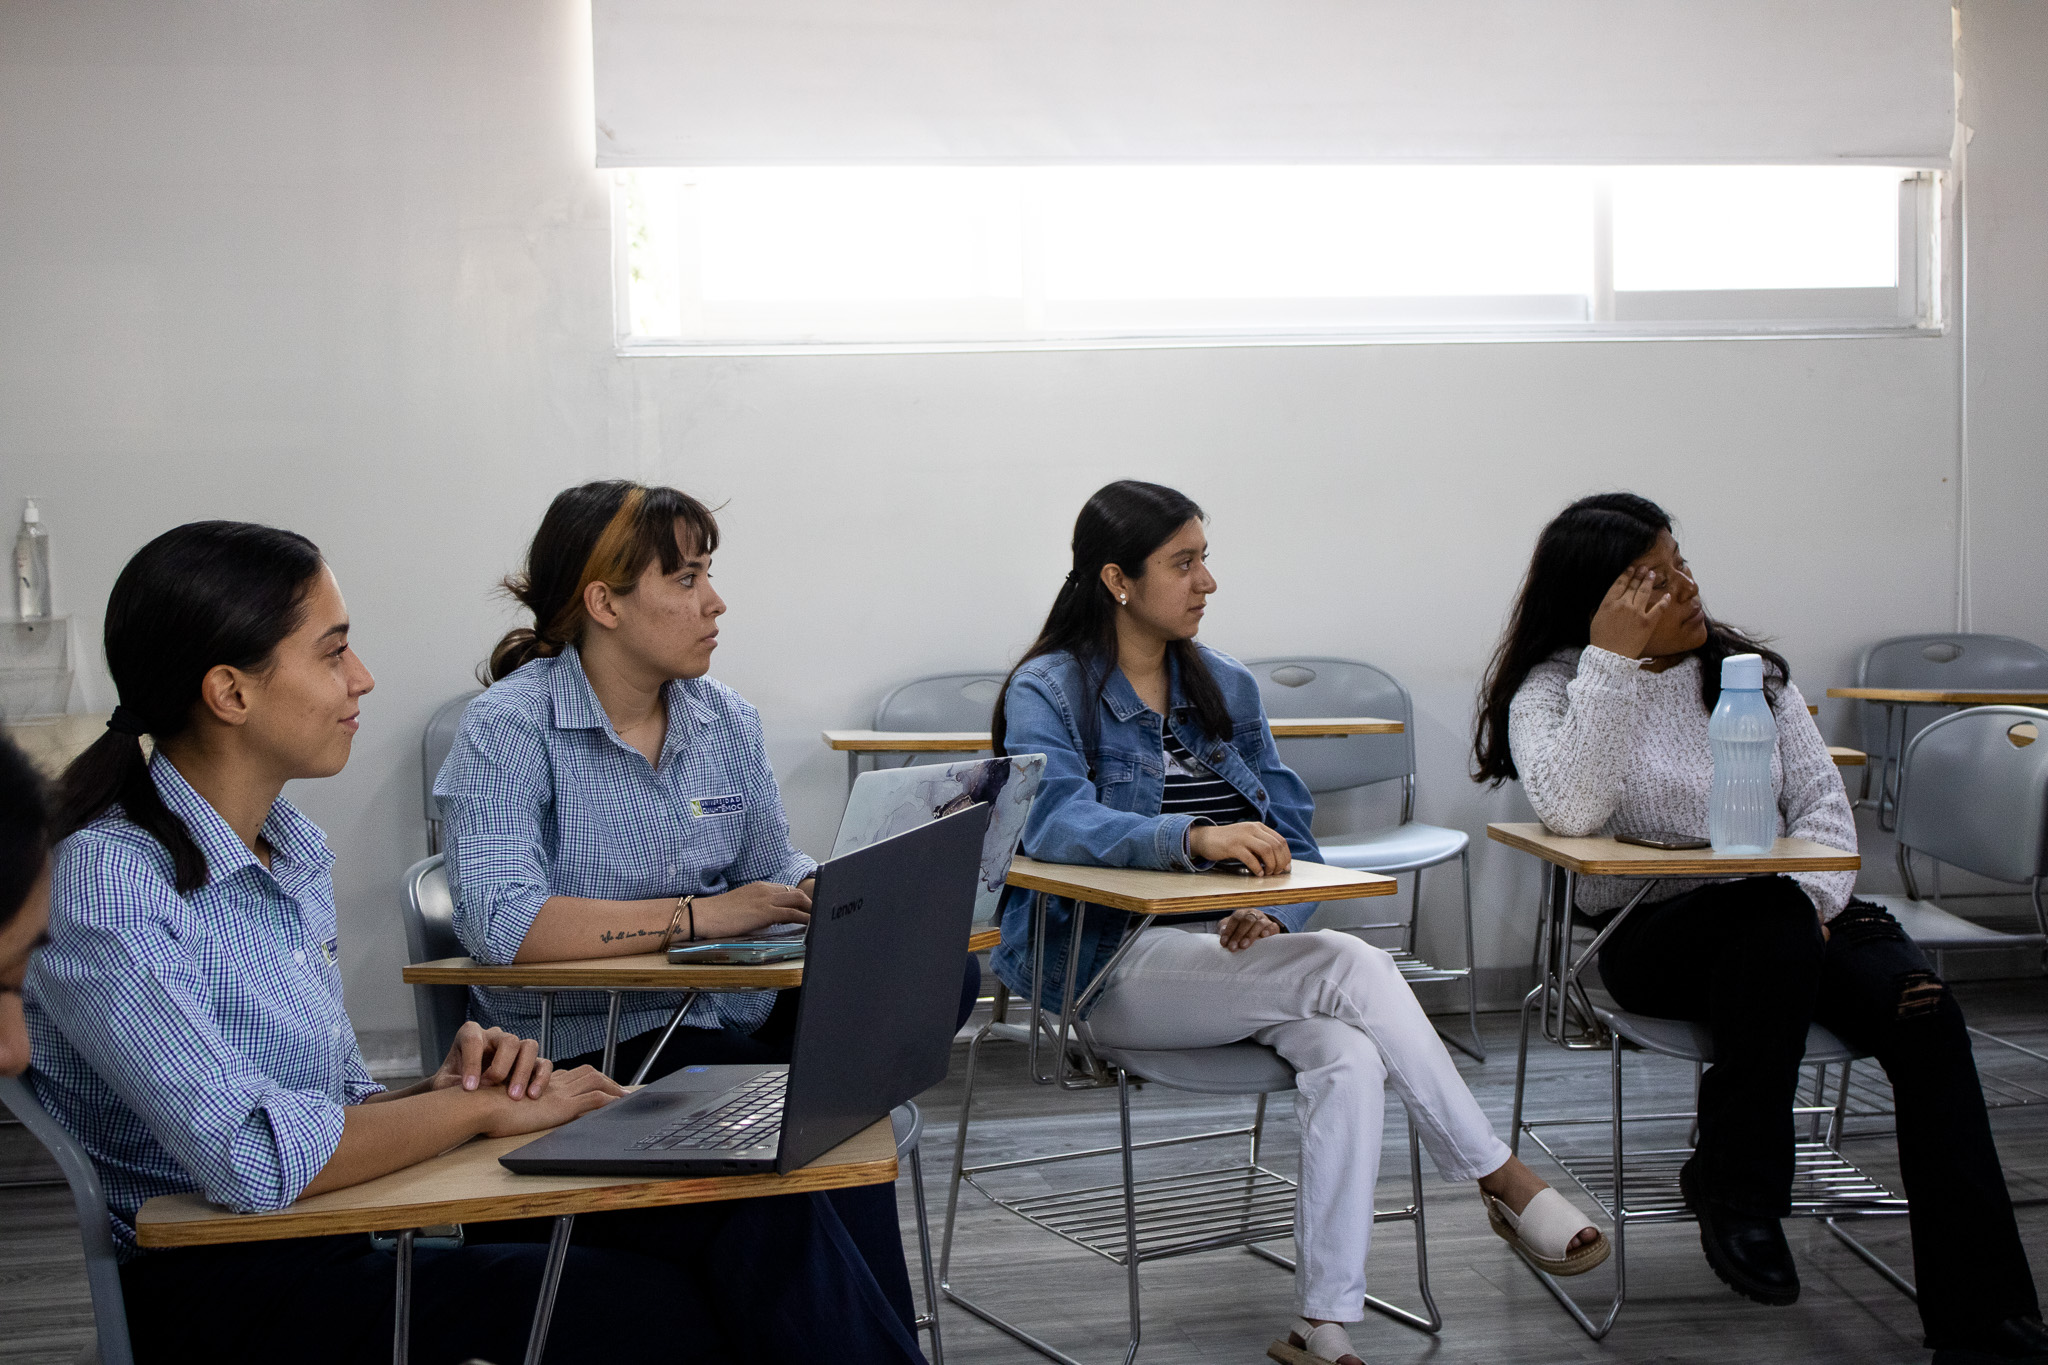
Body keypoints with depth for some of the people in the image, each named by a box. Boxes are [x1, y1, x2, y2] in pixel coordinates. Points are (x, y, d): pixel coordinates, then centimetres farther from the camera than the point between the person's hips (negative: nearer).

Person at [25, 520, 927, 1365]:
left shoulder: (291, 848, 12)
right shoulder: (101, 885, -16)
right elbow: (252, 1158, -26)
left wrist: (440, 1086, -4)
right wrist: (480, 1108, -13)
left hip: (358, 1240, 8)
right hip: (226, 1293, -8)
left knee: (759, 1214, -13)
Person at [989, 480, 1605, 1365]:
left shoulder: (1225, 687, 15)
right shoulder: (1049, 692, -3)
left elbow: (1293, 837, 14)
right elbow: (1056, 819, -22)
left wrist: (1273, 914, -9)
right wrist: (1197, 836, -38)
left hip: (1233, 953, 5)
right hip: (1111, 965, -5)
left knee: (1348, 1057, -29)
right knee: (1351, 967, -27)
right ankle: (1502, 1182, -16)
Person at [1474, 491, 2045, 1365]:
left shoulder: (1750, 669, 14)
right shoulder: (1552, 689, 2)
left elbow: (1822, 803, 9)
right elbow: (1571, 810, -18)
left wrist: (1814, 901, -11)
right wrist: (1614, 660, -18)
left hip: (1783, 918, 4)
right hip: (1650, 936, -4)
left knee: (1920, 1008, -24)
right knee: (1771, 915, -37)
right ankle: (1735, 1192, -18)